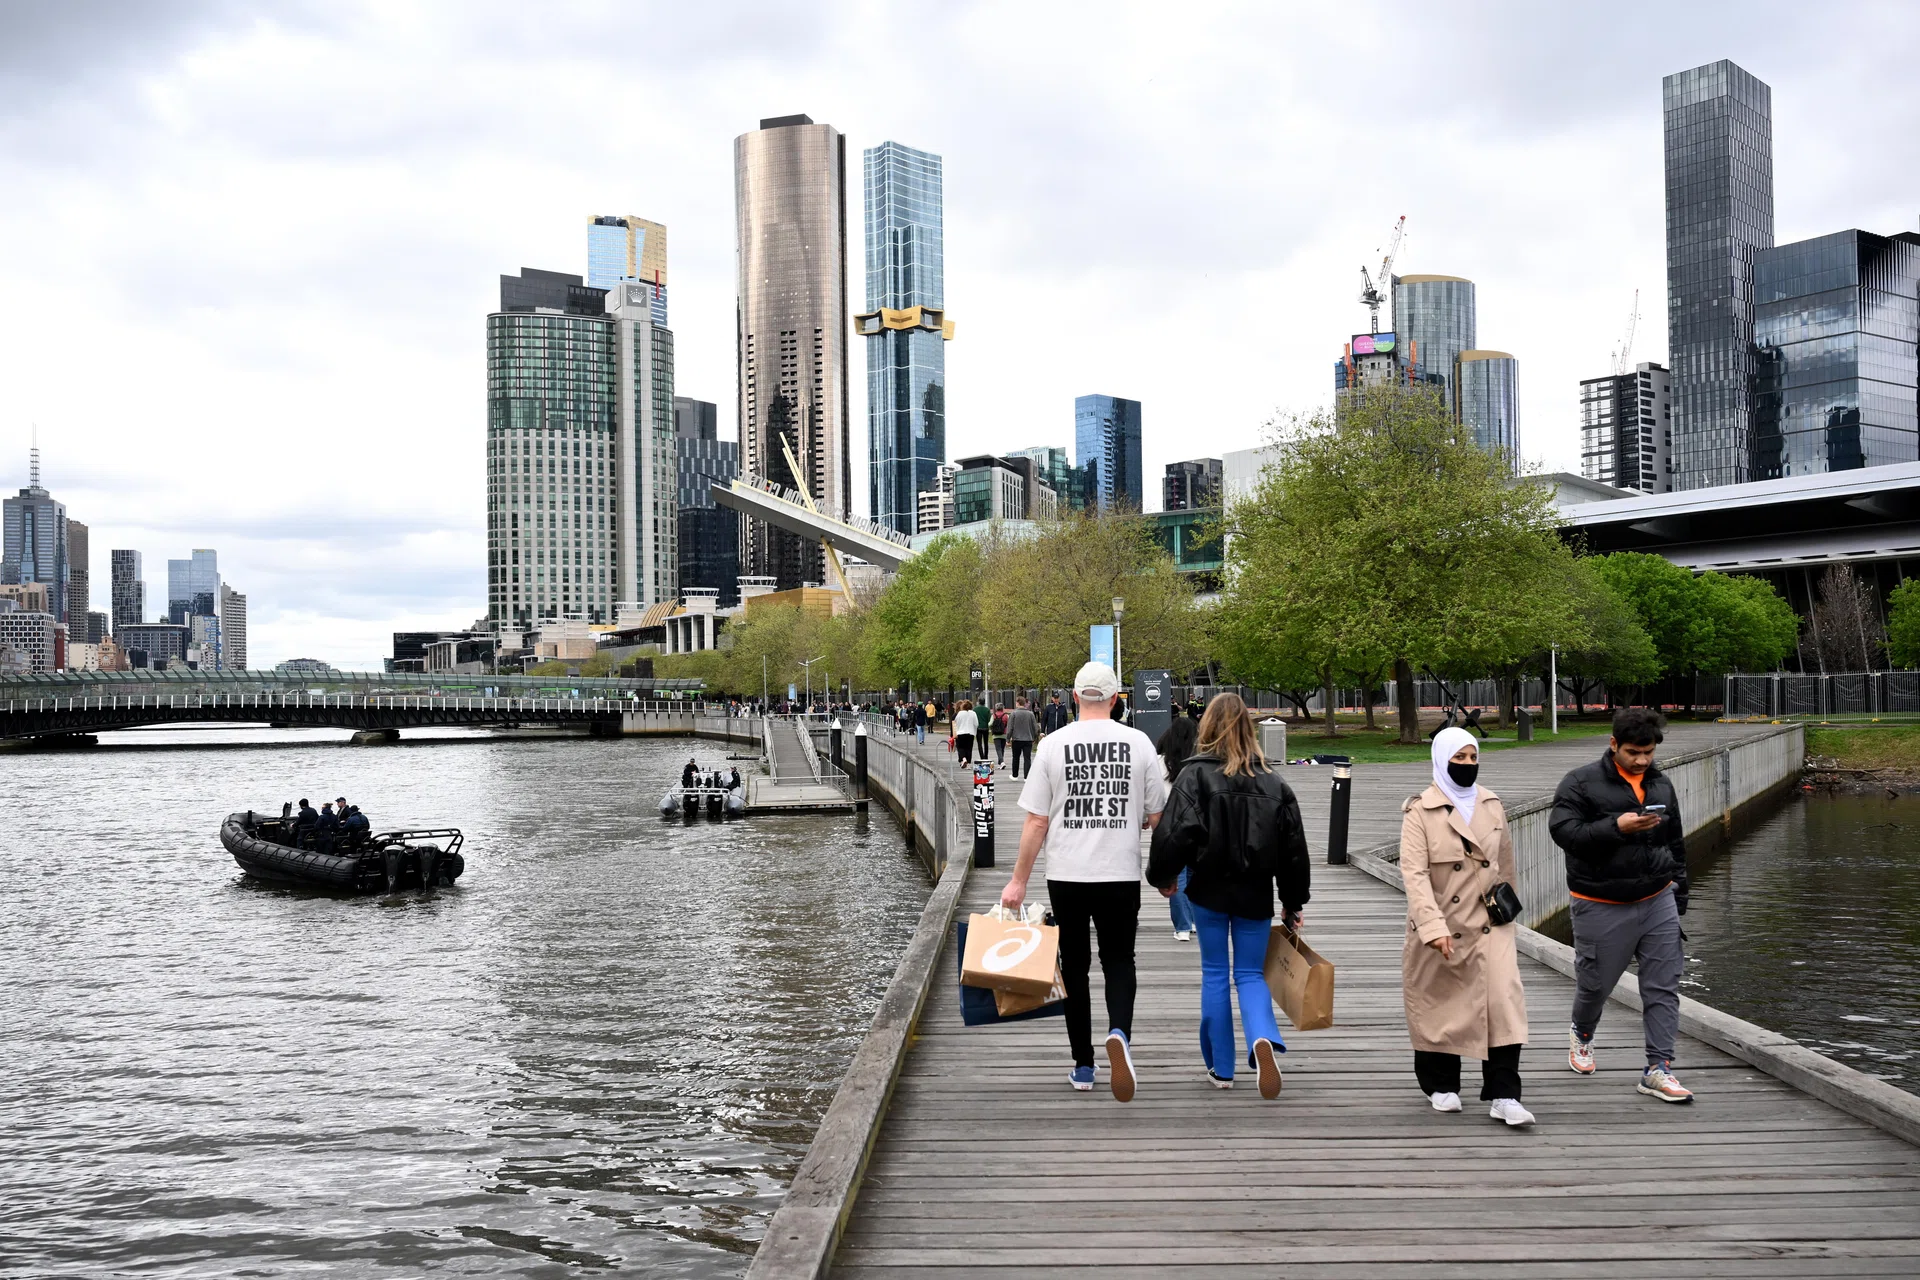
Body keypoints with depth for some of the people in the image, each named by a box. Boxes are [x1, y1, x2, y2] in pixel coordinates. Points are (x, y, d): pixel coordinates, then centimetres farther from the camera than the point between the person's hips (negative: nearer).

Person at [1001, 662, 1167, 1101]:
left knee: (1075, 966, 13)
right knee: (1119, 962, 11)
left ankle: (1083, 1067, 18)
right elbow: (1158, 817, 3)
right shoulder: (1138, 743, -2)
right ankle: (1120, 1032, -18)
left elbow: (1036, 822, -4)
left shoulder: (1053, 744, -4)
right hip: (1122, 874, 0)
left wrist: (1018, 881, 2)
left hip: (1066, 874, 0)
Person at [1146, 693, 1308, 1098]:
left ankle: (1221, 1068, 15)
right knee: (1250, 974, 11)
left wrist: (1162, 877, 1)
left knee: (1215, 974, 11)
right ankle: (1265, 1039, -18)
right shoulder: (1272, 781, 1)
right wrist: (1293, 904, 13)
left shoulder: (1196, 774, -10)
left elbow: (1175, 833, -17)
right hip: (1255, 894, 2)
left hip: (1210, 890, -2)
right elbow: (1294, 847, 4)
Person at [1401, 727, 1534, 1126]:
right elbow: (1414, 873, -18)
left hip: (1489, 924, 3)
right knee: (1438, 1005, 9)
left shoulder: (1493, 806, 6)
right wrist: (1433, 926, -28)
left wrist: (1507, 912, 23)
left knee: (1504, 999, -10)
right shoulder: (1420, 811, -9)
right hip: (1439, 927, -3)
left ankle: (1504, 1096, -7)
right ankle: (1441, 1086, 29)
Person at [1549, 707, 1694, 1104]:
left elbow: (1676, 844, 19)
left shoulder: (1661, 785, 10)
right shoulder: (1581, 783, -9)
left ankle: (1658, 1070, 4)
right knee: (1595, 983, 10)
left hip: (1657, 902, 4)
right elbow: (1563, 831, -20)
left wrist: (1678, 895, 17)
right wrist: (1617, 826, -29)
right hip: (1603, 907, -4)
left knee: (1663, 986, -1)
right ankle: (1581, 1034, 40)